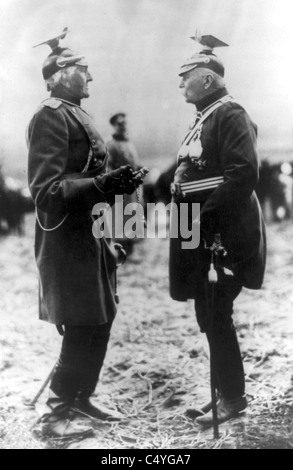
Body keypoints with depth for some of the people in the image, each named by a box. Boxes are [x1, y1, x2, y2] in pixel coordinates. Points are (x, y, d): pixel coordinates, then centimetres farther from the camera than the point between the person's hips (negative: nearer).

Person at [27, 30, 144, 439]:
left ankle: (81, 397, 32)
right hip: (68, 240, -9)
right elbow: (47, 191, -21)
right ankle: (55, 415, 11)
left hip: (92, 234, 9)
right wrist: (102, 185, -30)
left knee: (100, 322, 15)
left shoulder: (76, 114, 16)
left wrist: (117, 184, 10)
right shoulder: (51, 115, -13)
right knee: (82, 328, -4)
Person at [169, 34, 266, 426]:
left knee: (216, 317, -3)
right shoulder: (205, 118, 18)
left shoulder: (230, 115, -11)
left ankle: (233, 398, 11)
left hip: (223, 235, -9)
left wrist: (204, 216, -21)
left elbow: (243, 174, -22)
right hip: (204, 235, 9)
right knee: (209, 317, 13)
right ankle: (224, 393, 25)